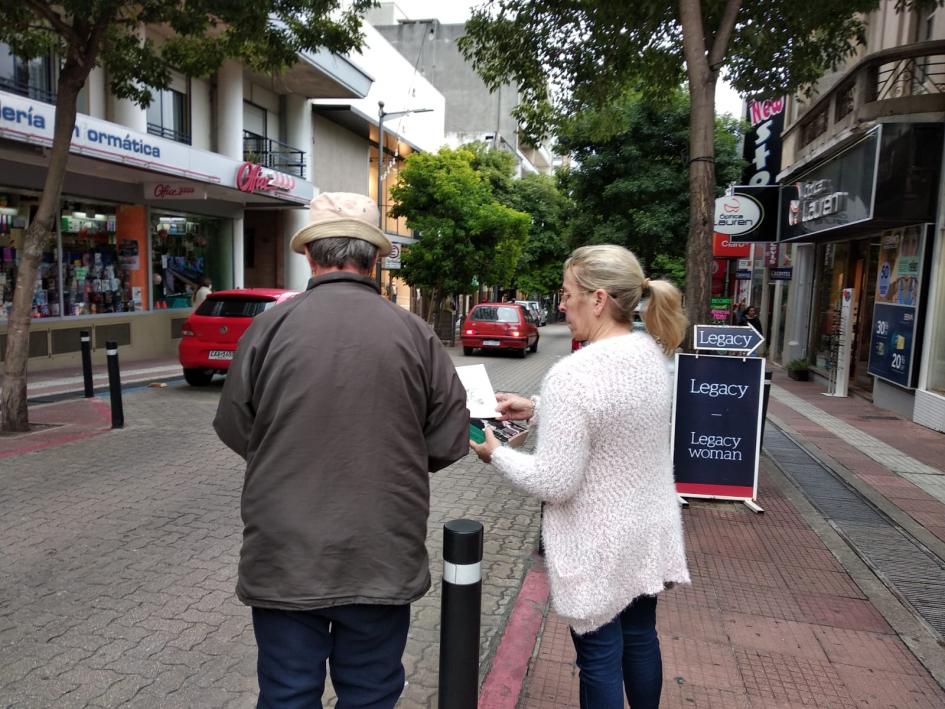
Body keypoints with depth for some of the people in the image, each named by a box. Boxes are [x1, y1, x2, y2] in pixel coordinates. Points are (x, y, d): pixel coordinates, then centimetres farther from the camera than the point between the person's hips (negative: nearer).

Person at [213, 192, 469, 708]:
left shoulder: (271, 325, -9)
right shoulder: (414, 333, -8)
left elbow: (233, 429, 0)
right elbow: (449, 441, -3)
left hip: (284, 557, 0)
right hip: (381, 558, 1)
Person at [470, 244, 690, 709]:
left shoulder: (572, 374, -28)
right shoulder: (652, 353, -3)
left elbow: (553, 484, -24)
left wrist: (496, 454, -9)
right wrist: (536, 410, 6)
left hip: (599, 547, -7)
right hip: (649, 533, 8)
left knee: (600, 659, 12)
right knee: (640, 638, 26)